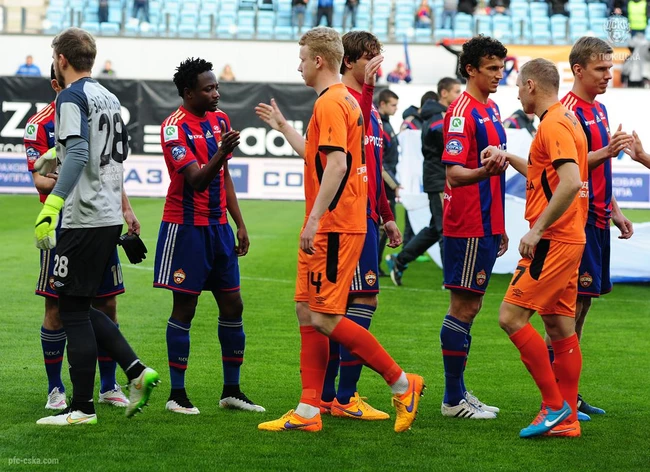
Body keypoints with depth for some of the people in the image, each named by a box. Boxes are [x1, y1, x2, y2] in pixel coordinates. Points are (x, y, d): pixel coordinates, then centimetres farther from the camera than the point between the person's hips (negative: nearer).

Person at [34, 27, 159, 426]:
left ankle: (82, 407, 0)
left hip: (82, 219, -9)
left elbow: (78, 154, -24)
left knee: (74, 308, -2)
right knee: (83, 307, 16)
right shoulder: (109, 98, 16)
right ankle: (136, 370, 6)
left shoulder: (71, 97, -11)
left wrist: (52, 205, -29)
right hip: (110, 217, 9)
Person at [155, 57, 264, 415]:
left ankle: (231, 390, 15)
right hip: (186, 227, -7)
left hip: (218, 225, 7)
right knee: (184, 308, -3)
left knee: (232, 305, 6)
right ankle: (177, 394, 4)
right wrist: (222, 152, -39)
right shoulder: (174, 127, -14)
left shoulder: (220, 120, 10)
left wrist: (240, 224, 14)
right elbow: (197, 180, -24)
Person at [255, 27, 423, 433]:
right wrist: (282, 126, 44)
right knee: (307, 313, 9)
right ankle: (309, 411, 10)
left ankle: (402, 383, -1)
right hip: (328, 228, 11)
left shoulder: (331, 102, -14)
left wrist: (314, 219, -27)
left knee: (323, 318, -10)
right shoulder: (344, 99, 19)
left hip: (333, 228, -11)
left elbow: (336, 164, -25)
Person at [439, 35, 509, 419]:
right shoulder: (462, 112, -13)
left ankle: (459, 391, 18)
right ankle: (453, 399, -1)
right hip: (467, 227, -9)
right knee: (464, 307, -6)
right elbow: (454, 173, -21)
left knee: (471, 306, 12)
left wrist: (499, 226, 24)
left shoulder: (491, 109, 15)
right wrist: (486, 171, -41)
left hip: (486, 226, 9)